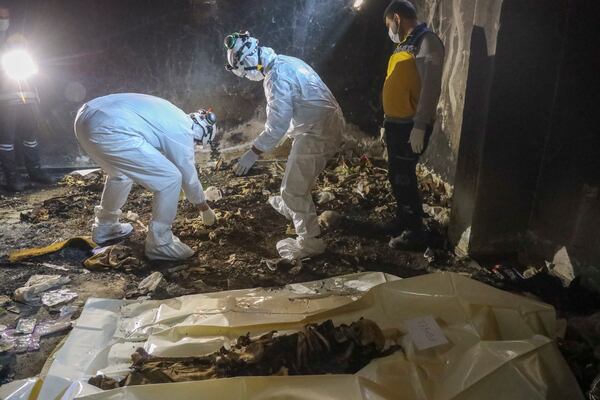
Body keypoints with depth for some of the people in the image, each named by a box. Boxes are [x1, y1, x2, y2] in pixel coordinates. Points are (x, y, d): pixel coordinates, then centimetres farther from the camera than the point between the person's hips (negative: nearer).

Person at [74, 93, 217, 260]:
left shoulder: (173, 115, 28)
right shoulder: (182, 133, 4)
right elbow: (189, 177, 13)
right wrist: (205, 208, 28)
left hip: (86, 117, 10)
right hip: (109, 130, -10)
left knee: (120, 172, 34)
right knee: (170, 179, -1)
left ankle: (104, 227, 47)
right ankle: (159, 244, 11)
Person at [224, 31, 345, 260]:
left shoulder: (276, 76, -21)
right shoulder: (284, 63, 10)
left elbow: (277, 124, -23)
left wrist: (254, 152, -17)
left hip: (318, 131, -10)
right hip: (325, 124, 10)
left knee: (294, 189, -3)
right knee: (298, 176, 30)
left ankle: (310, 243, 7)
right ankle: (290, 208, 54)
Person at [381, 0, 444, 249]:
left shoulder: (426, 41, -11)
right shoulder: (403, 44, 18)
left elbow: (431, 87, -19)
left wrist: (420, 126, -24)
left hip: (411, 126, -9)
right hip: (396, 123, 9)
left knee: (404, 178, -6)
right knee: (397, 175, 14)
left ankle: (415, 233, 5)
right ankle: (402, 221, 28)